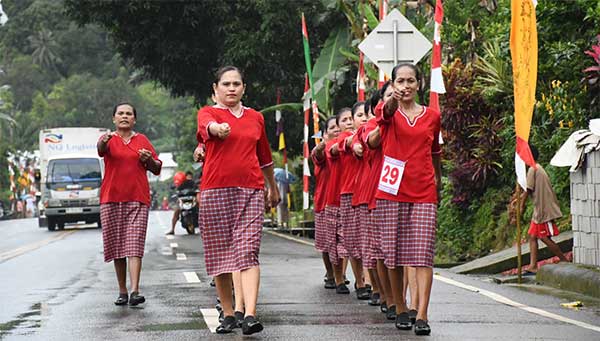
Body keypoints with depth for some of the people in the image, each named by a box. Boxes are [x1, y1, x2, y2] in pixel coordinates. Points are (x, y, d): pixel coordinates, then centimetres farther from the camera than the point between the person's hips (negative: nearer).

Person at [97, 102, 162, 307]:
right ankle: (122, 292, 9)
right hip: (111, 198, 0)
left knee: (134, 246, -12)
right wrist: (104, 141, -42)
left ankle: (135, 291, -20)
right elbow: (101, 149, -18)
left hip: (137, 199, 0)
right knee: (116, 247, 2)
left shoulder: (142, 140, 12)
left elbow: (157, 169, 17)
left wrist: (149, 159, -5)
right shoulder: (110, 139, 7)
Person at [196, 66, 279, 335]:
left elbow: (265, 157, 28)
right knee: (220, 254, 3)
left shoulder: (255, 118, 15)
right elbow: (207, 125, -22)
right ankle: (228, 315, 13)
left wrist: (273, 187, 37)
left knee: (248, 252, -11)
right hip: (216, 191, -1)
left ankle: (250, 315, -21)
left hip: (251, 191, 1)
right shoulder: (208, 112, 4)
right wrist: (218, 128, -45)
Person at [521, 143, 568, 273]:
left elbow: (528, 189, -14)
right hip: (539, 210, 10)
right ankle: (533, 266, 2)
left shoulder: (532, 169, -12)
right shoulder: (539, 168, 17)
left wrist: (522, 205, -6)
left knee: (545, 237, -6)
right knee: (532, 236, 6)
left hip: (543, 209, -10)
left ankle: (565, 261, 0)